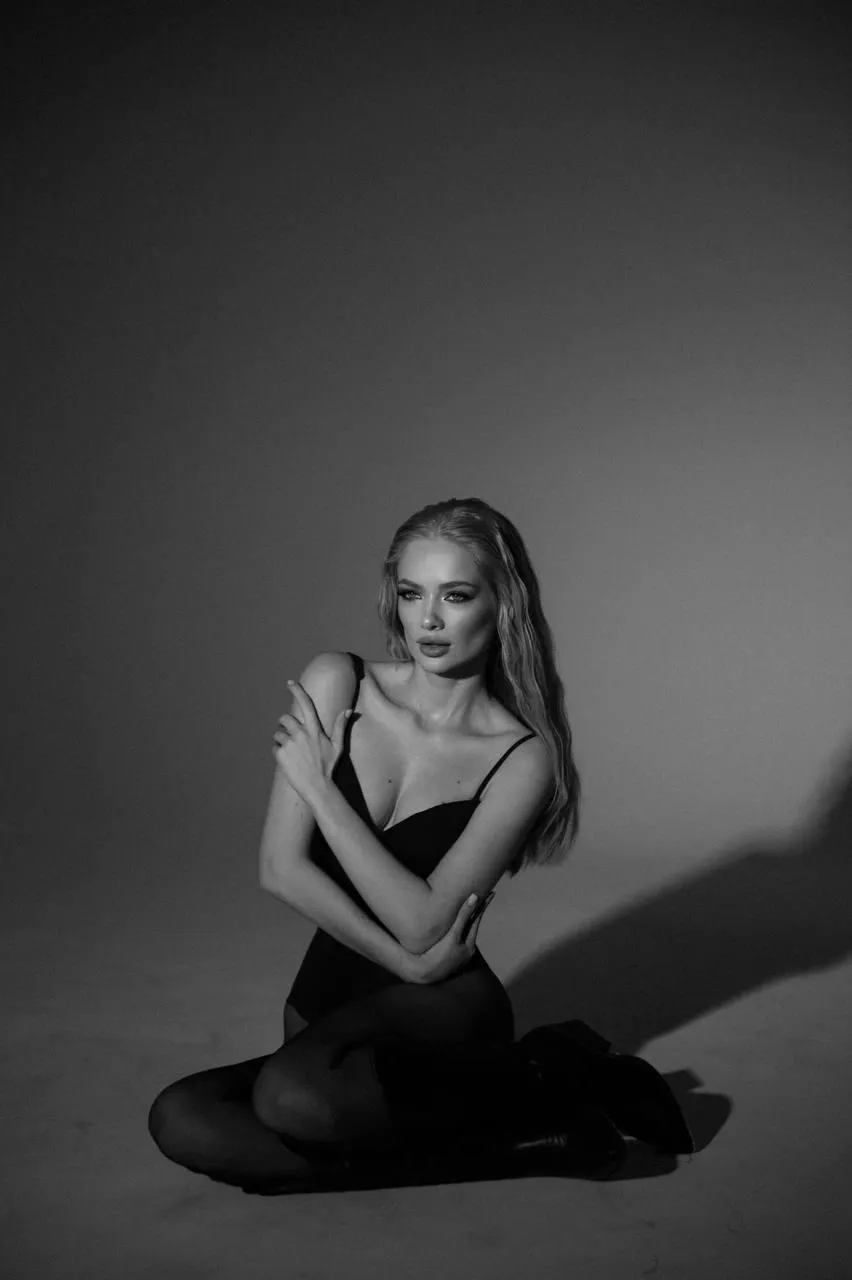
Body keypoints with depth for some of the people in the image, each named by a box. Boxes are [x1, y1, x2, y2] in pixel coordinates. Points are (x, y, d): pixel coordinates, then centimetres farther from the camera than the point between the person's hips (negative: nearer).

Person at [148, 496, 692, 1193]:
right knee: (181, 1121, -20)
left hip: (444, 1006, -5)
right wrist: (405, 962, -13)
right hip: (330, 997, 6)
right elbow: (281, 868, -7)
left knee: (294, 1095, -34)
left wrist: (317, 783, -14)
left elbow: (421, 922, -17)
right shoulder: (335, 685, -3)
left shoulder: (521, 758, -11)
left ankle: (542, 1079, -10)